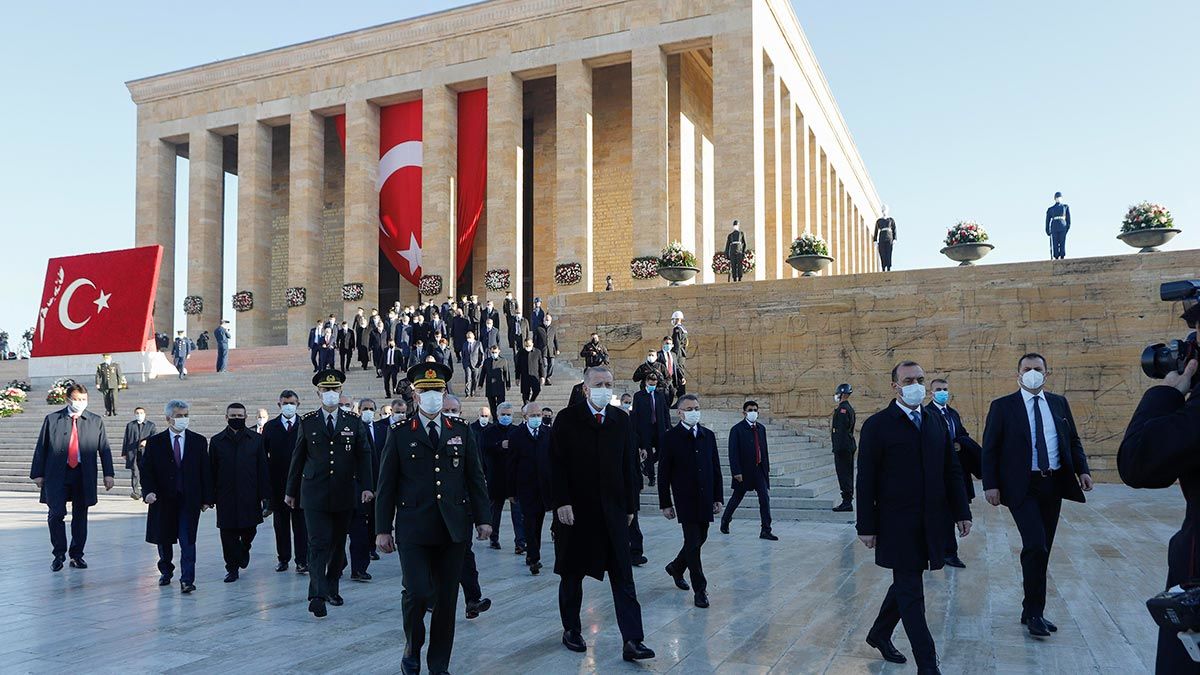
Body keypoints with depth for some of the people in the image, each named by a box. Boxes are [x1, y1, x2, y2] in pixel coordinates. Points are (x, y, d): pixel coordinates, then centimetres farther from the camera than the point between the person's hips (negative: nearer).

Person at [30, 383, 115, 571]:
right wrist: (38, 474, 2)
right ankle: (59, 554, 12)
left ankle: (76, 555, 18)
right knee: (56, 515, -4)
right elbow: (41, 448, 6)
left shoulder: (96, 421, 7)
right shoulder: (52, 419, 5)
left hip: (84, 475, 1)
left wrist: (108, 474, -2)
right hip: (57, 474, -1)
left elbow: (104, 449, 5)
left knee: (80, 516, 7)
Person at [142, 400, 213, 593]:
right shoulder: (155, 442, 2)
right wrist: (148, 491, -16)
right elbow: (146, 470, 1)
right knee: (163, 540, 14)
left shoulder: (199, 441, 3)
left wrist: (207, 498, 0)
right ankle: (166, 572, 35)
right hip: (163, 499, 1)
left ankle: (187, 580, -7)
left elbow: (206, 471, 3)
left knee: (187, 541, -7)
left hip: (190, 499, -1)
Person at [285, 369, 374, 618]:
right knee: (319, 543, -8)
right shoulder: (307, 422, 4)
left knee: (338, 543, 11)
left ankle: (331, 588, 26)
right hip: (315, 493, -2)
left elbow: (364, 455, 3)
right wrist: (291, 491, 10)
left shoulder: (354, 422, 5)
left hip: (345, 494, 2)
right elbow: (298, 457, 8)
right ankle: (317, 595, -7)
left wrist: (367, 486, -7)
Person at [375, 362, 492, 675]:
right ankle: (412, 650, 17)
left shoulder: (461, 432, 9)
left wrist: (482, 518, 3)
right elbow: (387, 484, 3)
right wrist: (383, 528, 0)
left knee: (447, 599, 6)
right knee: (418, 592, -11)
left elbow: (475, 478, 10)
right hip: (414, 529, -2)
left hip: (453, 529, 2)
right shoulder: (400, 434, 3)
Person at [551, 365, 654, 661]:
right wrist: (562, 502, -13)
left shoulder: (621, 420, 6)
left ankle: (632, 640, -3)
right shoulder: (567, 418, -2)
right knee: (572, 574, 11)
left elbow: (628, 465, 7)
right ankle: (571, 631, 27)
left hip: (612, 509, 2)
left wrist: (630, 505, 4)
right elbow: (557, 464, -6)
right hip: (575, 510, -2)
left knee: (623, 576, -2)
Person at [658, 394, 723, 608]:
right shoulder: (671, 437, -5)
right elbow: (663, 473, -4)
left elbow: (716, 468, 11)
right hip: (685, 500, -5)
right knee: (692, 542, -5)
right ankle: (700, 590, 4)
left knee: (699, 539, 13)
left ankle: (676, 567, 38)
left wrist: (718, 498, 7)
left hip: (705, 499, 5)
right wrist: (665, 503, -6)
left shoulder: (708, 435, 8)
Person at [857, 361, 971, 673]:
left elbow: (952, 471, 13)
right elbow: (866, 480, -8)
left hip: (929, 522, 6)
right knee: (910, 591, -1)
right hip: (897, 524, -6)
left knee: (906, 583, 16)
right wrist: (866, 526, -10)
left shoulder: (936, 422, 10)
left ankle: (880, 634, 36)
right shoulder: (877, 425, -7)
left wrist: (961, 512, 7)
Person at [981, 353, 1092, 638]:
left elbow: (1073, 441, 14)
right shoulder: (1003, 406, -2)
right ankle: (1034, 612, -1)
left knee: (1042, 549, 10)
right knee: (1036, 546, -14)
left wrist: (1082, 470, -2)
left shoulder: (1059, 403, 11)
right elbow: (990, 449, -4)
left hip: (1054, 484, 5)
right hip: (1022, 487, -5)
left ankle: (1032, 610, 21)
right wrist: (990, 485, -11)